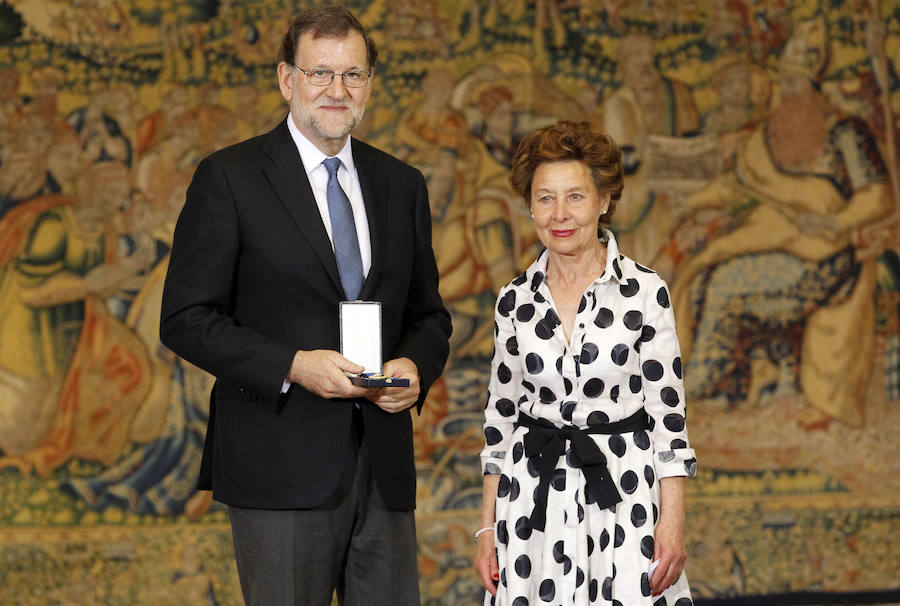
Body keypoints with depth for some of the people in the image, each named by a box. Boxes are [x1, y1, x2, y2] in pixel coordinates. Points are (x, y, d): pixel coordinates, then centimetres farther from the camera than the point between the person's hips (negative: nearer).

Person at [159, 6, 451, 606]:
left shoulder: (402, 185, 14)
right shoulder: (229, 178, -2)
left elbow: (429, 313, 19)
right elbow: (185, 319, -6)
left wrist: (415, 366, -5)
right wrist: (292, 367, -18)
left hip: (385, 464, 5)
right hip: (280, 463, -4)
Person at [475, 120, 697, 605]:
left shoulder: (644, 292, -3)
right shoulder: (515, 302, 5)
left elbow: (668, 414, -3)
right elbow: (500, 417, 10)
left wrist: (672, 522, -8)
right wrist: (487, 528, 7)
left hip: (624, 492, -2)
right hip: (533, 499, 2)